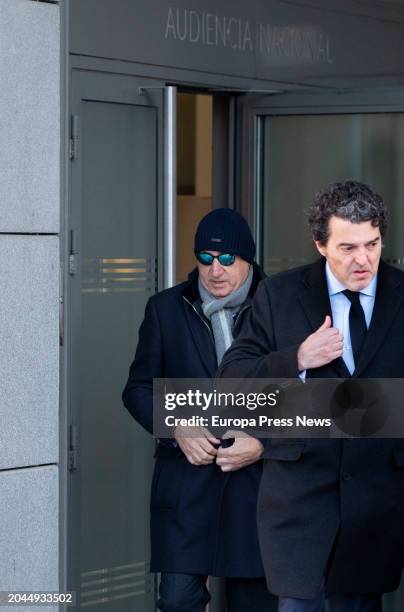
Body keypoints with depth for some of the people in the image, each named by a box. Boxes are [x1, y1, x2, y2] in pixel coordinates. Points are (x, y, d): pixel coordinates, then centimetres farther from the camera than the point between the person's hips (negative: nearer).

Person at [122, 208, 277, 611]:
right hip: (186, 478, 1)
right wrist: (178, 430, -7)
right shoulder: (166, 309, 8)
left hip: (257, 477, -1)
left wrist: (263, 443, -10)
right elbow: (138, 388, 10)